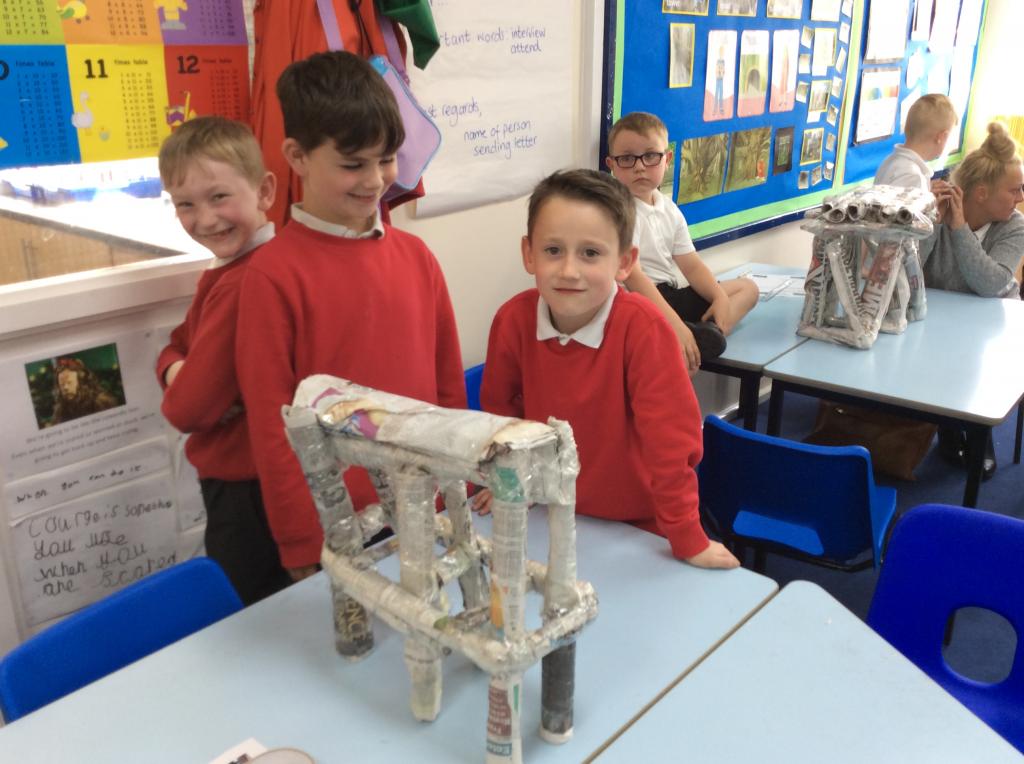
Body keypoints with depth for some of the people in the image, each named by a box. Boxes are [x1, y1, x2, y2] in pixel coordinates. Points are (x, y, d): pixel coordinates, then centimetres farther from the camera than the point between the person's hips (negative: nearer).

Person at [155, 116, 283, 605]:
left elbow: (189, 408, -27)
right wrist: (176, 370, -10)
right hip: (239, 476, 9)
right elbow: (180, 342, 12)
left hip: (246, 487, -9)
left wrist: (176, 394, -4)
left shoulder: (240, 284, -26)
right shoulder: (225, 269, 7)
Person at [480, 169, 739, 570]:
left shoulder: (641, 326, -28)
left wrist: (688, 540, -19)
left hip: (635, 523, -3)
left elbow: (669, 435, -24)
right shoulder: (513, 319, -18)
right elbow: (500, 405, 0)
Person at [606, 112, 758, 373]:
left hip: (670, 295, 10)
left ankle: (706, 332, -12)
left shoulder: (669, 209, 12)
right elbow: (632, 276, -23)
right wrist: (675, 325, -30)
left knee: (747, 287, 14)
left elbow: (691, 265, 12)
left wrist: (720, 298, -6)